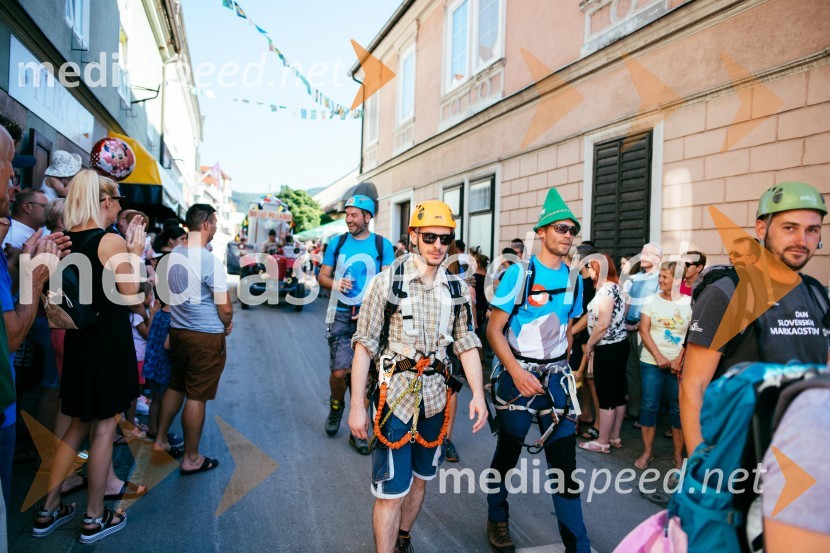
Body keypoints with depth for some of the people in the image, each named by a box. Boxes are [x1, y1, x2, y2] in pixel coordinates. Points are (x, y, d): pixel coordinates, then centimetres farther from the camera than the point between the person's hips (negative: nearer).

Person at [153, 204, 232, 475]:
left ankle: (161, 439, 35)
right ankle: (191, 459, 15)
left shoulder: (172, 255, 3)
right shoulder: (210, 261, -20)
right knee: (196, 398, 3)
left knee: (176, 387, 22)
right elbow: (225, 308, -18)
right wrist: (227, 324, 2)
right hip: (207, 337, -7)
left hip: (178, 330, 7)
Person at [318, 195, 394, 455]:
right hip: (341, 316, 1)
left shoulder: (382, 245, 1)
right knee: (339, 371, -8)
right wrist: (335, 283, -13)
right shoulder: (337, 243, 6)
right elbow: (322, 276, 10)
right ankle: (336, 407, 25)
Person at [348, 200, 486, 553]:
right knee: (391, 491, 0)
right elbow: (364, 345, -9)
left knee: (420, 479, 21)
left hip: (435, 397, 5)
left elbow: (466, 344, 7)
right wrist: (356, 405, -10)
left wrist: (478, 394, -3)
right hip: (395, 395, -5)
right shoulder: (386, 282, -10)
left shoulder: (458, 289, 3)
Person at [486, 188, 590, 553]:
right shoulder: (519, 272, -10)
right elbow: (494, 330, -11)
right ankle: (497, 519, 37)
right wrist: (517, 372, -21)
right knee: (508, 451, 12)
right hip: (518, 374, -4)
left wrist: (558, 368, 12)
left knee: (564, 457, 3)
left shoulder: (573, 279, 6)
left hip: (556, 376, 4)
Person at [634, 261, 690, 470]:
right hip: (651, 362, 1)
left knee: (679, 408, 6)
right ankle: (647, 451, 16)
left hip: (680, 365, -1)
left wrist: (679, 360, -12)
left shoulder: (689, 303, 0)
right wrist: (659, 357, -10)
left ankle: (678, 455, 19)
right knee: (649, 405, 4)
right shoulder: (652, 300, 3)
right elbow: (644, 331, -1)